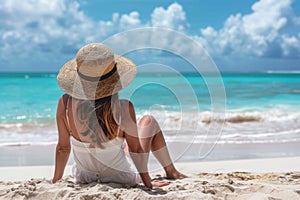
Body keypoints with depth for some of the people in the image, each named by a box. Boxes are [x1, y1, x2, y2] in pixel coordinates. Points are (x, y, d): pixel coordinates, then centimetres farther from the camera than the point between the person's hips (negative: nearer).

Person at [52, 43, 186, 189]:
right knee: (149, 121, 20)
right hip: (122, 179, -3)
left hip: (84, 177, 3)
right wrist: (147, 182, -3)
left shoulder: (65, 103, -22)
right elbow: (135, 149, -18)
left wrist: (55, 181, 4)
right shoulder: (124, 108, -30)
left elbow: (63, 147, -11)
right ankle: (170, 171, 41)